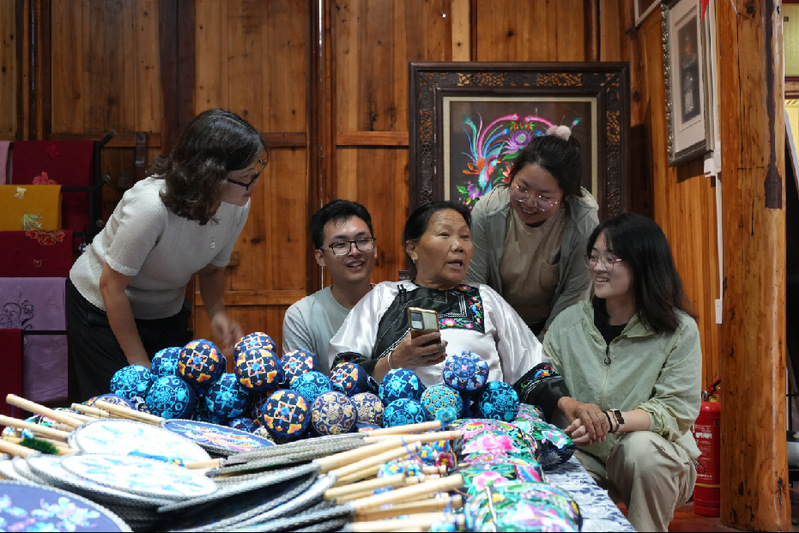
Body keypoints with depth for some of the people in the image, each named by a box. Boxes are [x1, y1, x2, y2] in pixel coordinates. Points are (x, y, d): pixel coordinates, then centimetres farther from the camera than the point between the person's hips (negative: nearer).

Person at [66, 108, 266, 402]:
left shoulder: (237, 207, -17)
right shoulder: (151, 205, -36)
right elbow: (112, 286, -25)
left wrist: (217, 312, -20)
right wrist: (140, 365, -19)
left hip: (166, 311, 5)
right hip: (103, 308, -5)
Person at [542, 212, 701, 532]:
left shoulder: (680, 331, -6)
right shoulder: (569, 322, 3)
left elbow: (677, 410, -11)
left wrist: (612, 420, -27)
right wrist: (570, 405, -24)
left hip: (655, 460, -1)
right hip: (584, 455, 2)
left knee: (641, 445, -34)